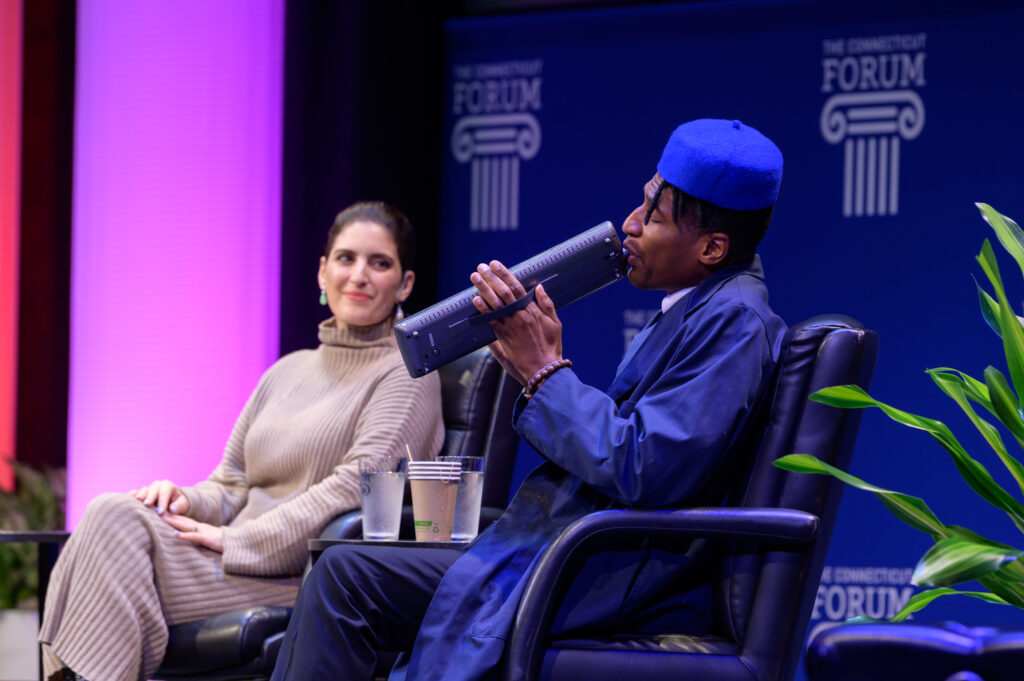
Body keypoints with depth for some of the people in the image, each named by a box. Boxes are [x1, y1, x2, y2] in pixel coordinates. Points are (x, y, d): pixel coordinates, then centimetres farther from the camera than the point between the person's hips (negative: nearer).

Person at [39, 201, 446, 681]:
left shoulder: (406, 376, 1)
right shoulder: (287, 372, 23)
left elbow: (359, 486, -12)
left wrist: (238, 540, -15)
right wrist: (187, 500, -1)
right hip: (241, 568, 6)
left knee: (117, 524, -24)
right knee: (113, 513, -22)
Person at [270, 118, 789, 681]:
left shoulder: (734, 320, -14)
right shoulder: (699, 308, 18)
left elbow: (640, 472, -22)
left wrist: (544, 372, -12)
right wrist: (538, 365, 3)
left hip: (605, 585, -10)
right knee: (344, 574, 5)